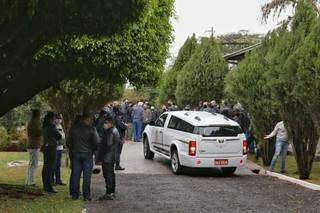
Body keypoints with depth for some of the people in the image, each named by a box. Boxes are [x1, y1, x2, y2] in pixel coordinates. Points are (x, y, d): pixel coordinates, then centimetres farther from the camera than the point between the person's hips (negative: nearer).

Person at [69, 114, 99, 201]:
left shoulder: (73, 128, 5)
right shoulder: (91, 129, -8)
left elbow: (69, 141, 10)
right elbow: (96, 142, -8)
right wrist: (92, 150, 9)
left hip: (75, 154, 4)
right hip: (87, 154, -4)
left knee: (75, 175, 9)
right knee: (87, 175, 1)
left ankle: (74, 194, 12)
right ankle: (86, 195, 2)